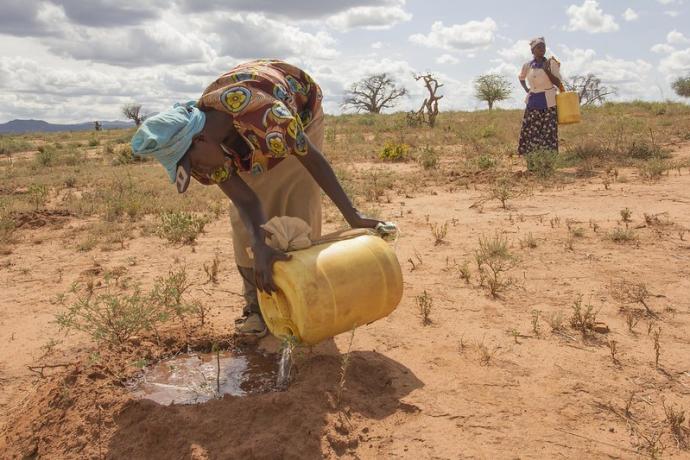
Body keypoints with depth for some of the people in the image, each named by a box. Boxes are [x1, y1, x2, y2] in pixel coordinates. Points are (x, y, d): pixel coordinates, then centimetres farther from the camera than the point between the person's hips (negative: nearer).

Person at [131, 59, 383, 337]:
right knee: (243, 219, -7)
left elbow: (313, 159, -33)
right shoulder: (199, 147, -28)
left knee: (299, 209, -11)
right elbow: (245, 201, -32)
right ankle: (257, 303, 5)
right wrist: (260, 247, -52)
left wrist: (352, 216, -31)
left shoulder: (267, 115, -46)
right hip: (247, 141, 4)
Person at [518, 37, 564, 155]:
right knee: (529, 132, -1)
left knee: (548, 132, -7)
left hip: (548, 103, -3)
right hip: (532, 103, 3)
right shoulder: (527, 66, 8)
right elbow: (521, 78, 29)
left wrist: (547, 70, -17)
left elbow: (558, 83, -7)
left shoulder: (551, 63, -1)